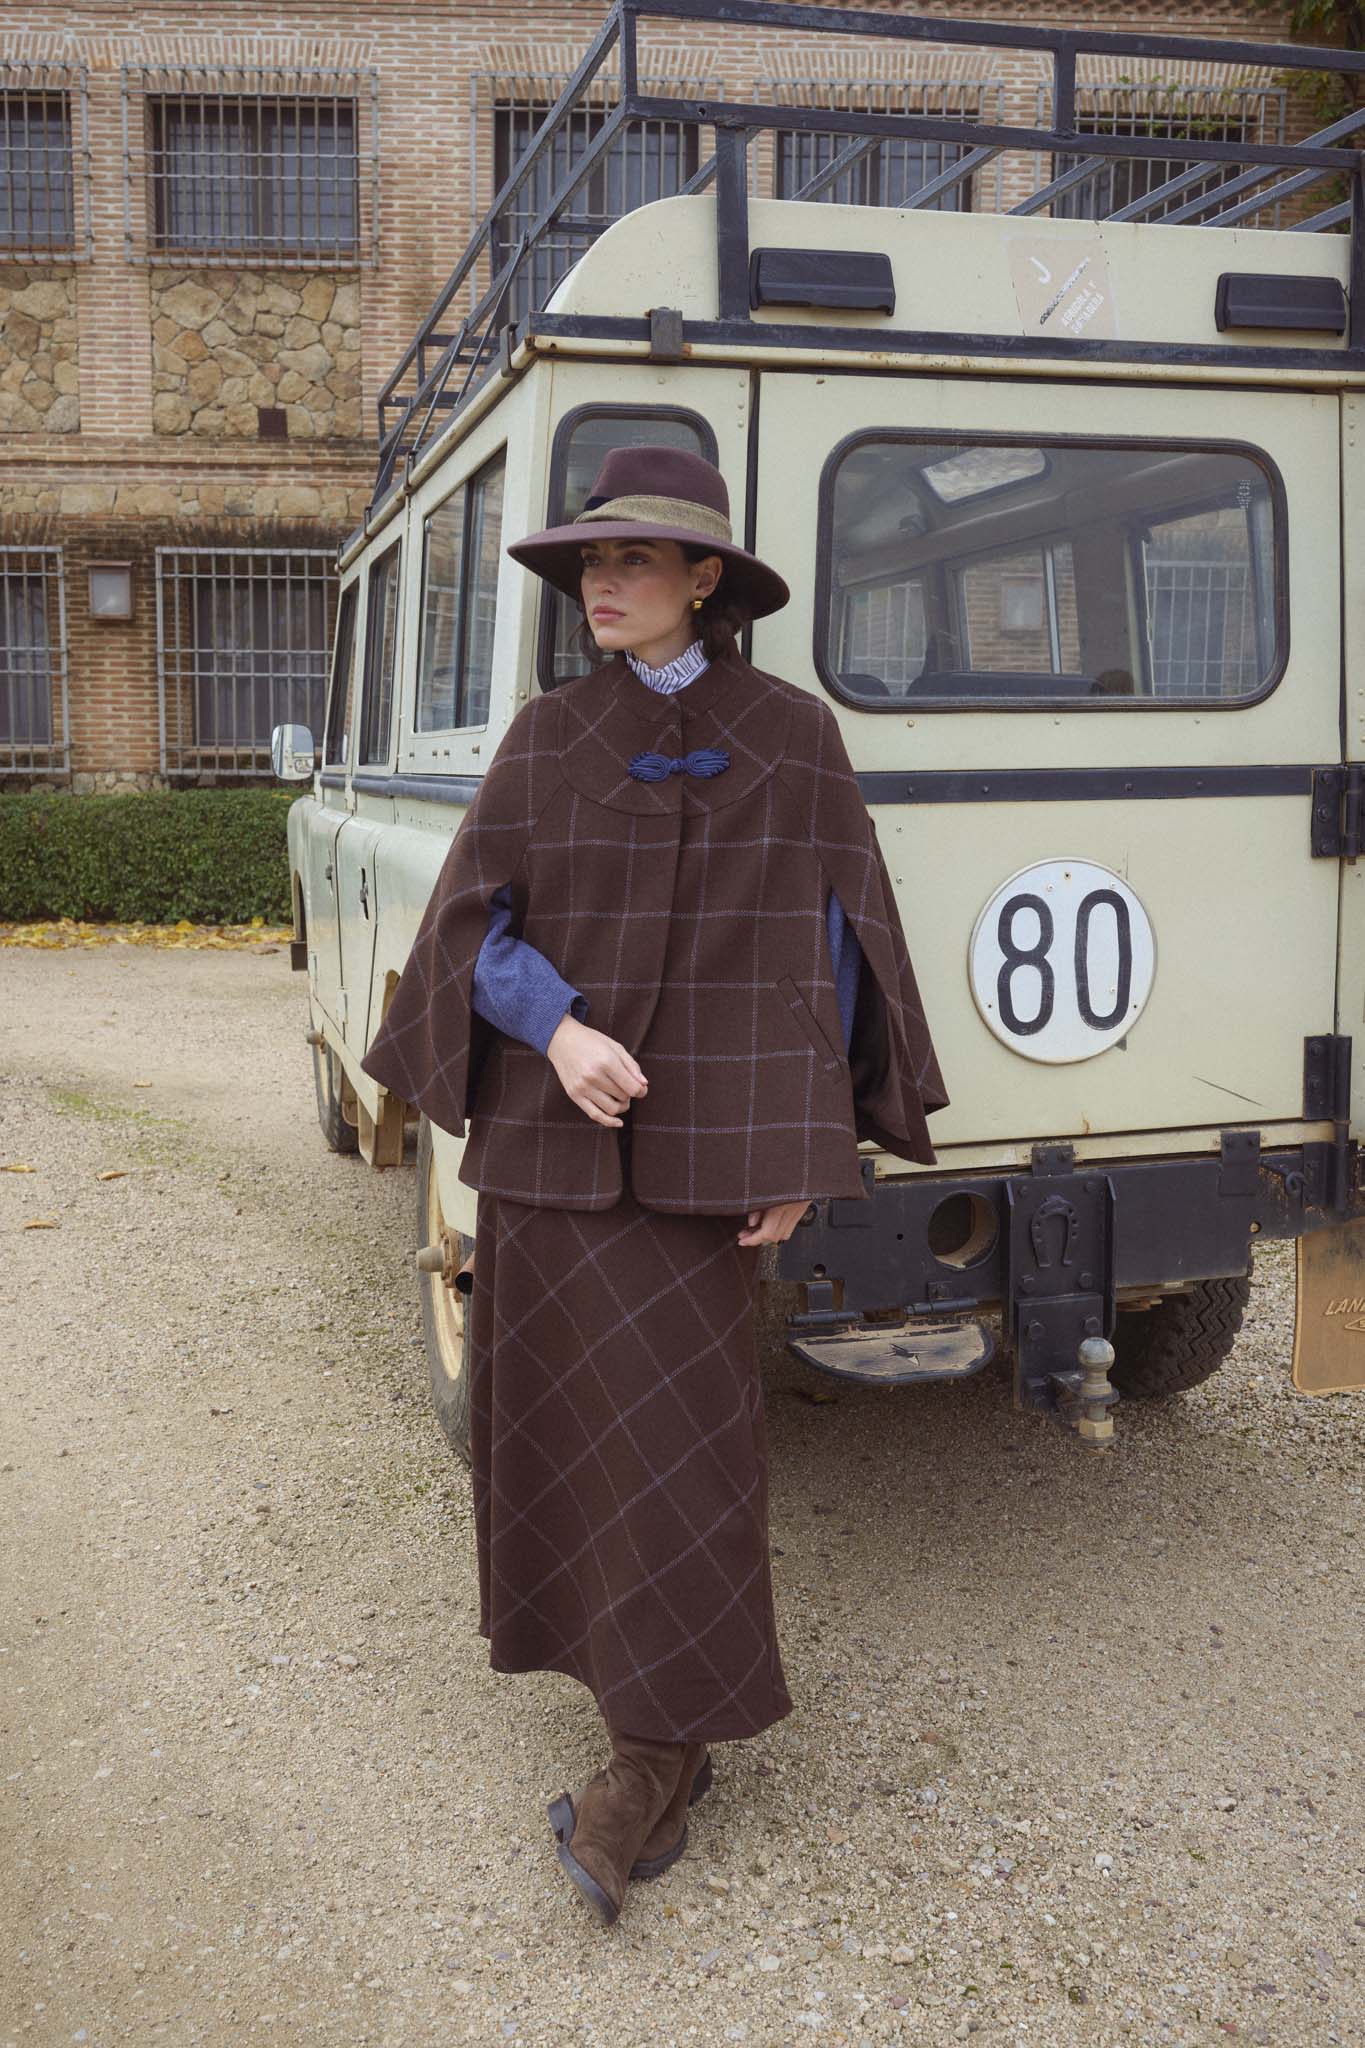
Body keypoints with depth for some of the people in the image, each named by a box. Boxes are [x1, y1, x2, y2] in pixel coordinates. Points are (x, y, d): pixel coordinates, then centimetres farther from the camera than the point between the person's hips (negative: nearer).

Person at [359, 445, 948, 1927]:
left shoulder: (792, 735, 1)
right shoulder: (547, 738, 5)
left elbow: (835, 942, 2)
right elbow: (471, 923, 2)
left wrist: (806, 1143, -5)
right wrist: (555, 1025, -18)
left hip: (711, 1131, -2)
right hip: (556, 1128, 3)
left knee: (674, 1420, -4)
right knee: (575, 1404, 7)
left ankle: (660, 1753, 7)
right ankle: (664, 1700, 28)